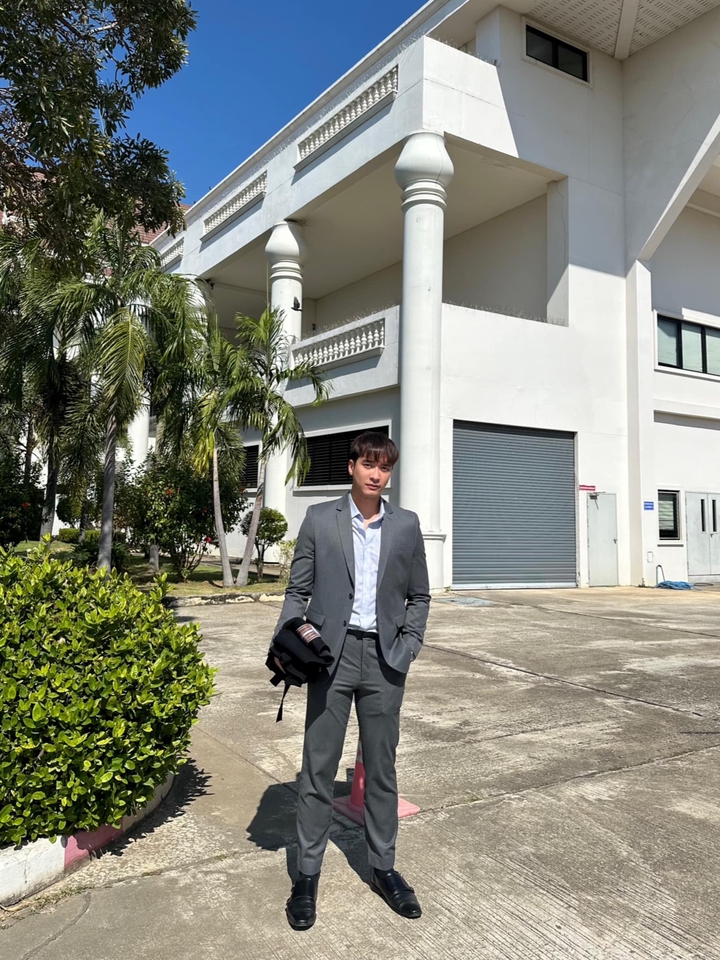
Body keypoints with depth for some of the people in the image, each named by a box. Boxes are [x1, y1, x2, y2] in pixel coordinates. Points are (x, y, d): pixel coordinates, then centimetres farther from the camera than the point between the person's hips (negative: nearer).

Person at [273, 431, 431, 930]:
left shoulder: (406, 525, 4)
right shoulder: (320, 519, 0)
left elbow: (419, 596, 11)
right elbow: (297, 592, 3)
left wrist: (407, 647, -1)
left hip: (384, 659, 2)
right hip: (331, 653, -1)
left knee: (381, 767, 13)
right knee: (319, 767, 6)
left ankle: (383, 867, 29)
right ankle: (308, 874, 22)